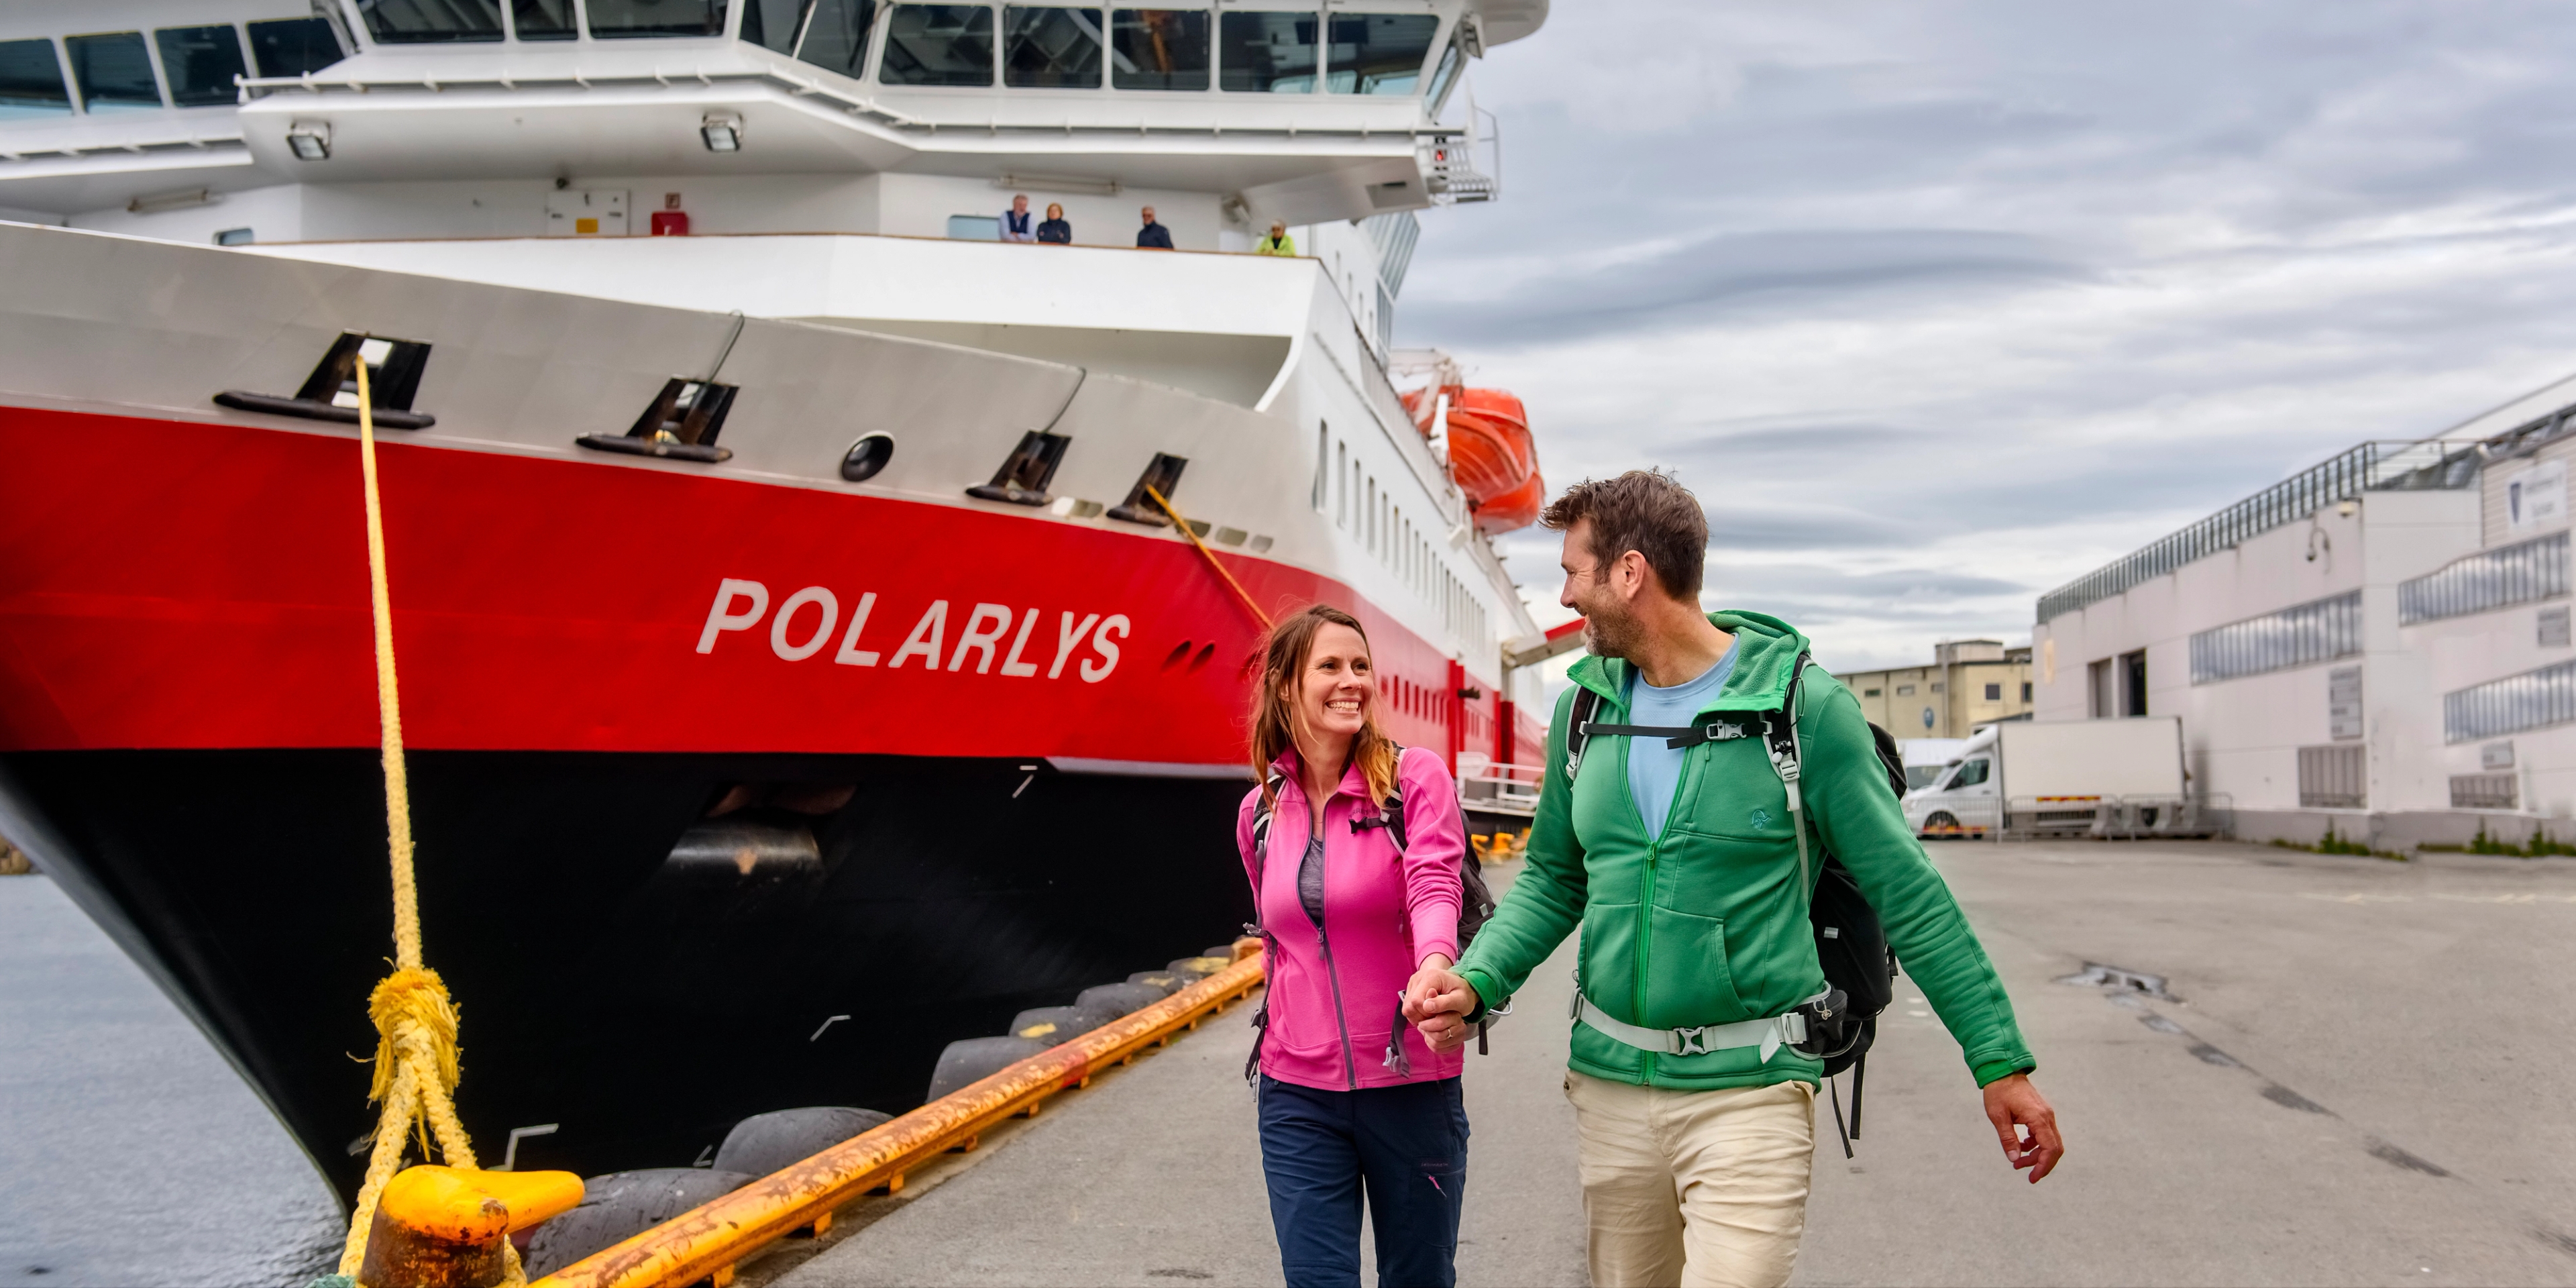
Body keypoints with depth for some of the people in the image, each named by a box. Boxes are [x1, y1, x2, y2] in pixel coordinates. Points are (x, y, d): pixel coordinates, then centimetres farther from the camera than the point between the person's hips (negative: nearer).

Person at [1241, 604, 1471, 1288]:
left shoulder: (1416, 778, -7)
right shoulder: (1260, 812, 4)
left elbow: (1433, 885, -24)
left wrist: (1436, 964, -44)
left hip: (1410, 1082, -2)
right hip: (1298, 1094, 3)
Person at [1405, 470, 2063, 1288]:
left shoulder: (1803, 705, -9)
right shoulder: (1586, 707, 5)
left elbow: (1906, 893, -5)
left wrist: (2001, 1063, -5)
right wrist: (1475, 983, -5)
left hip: (1749, 1093, -5)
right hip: (1609, 1083, 5)